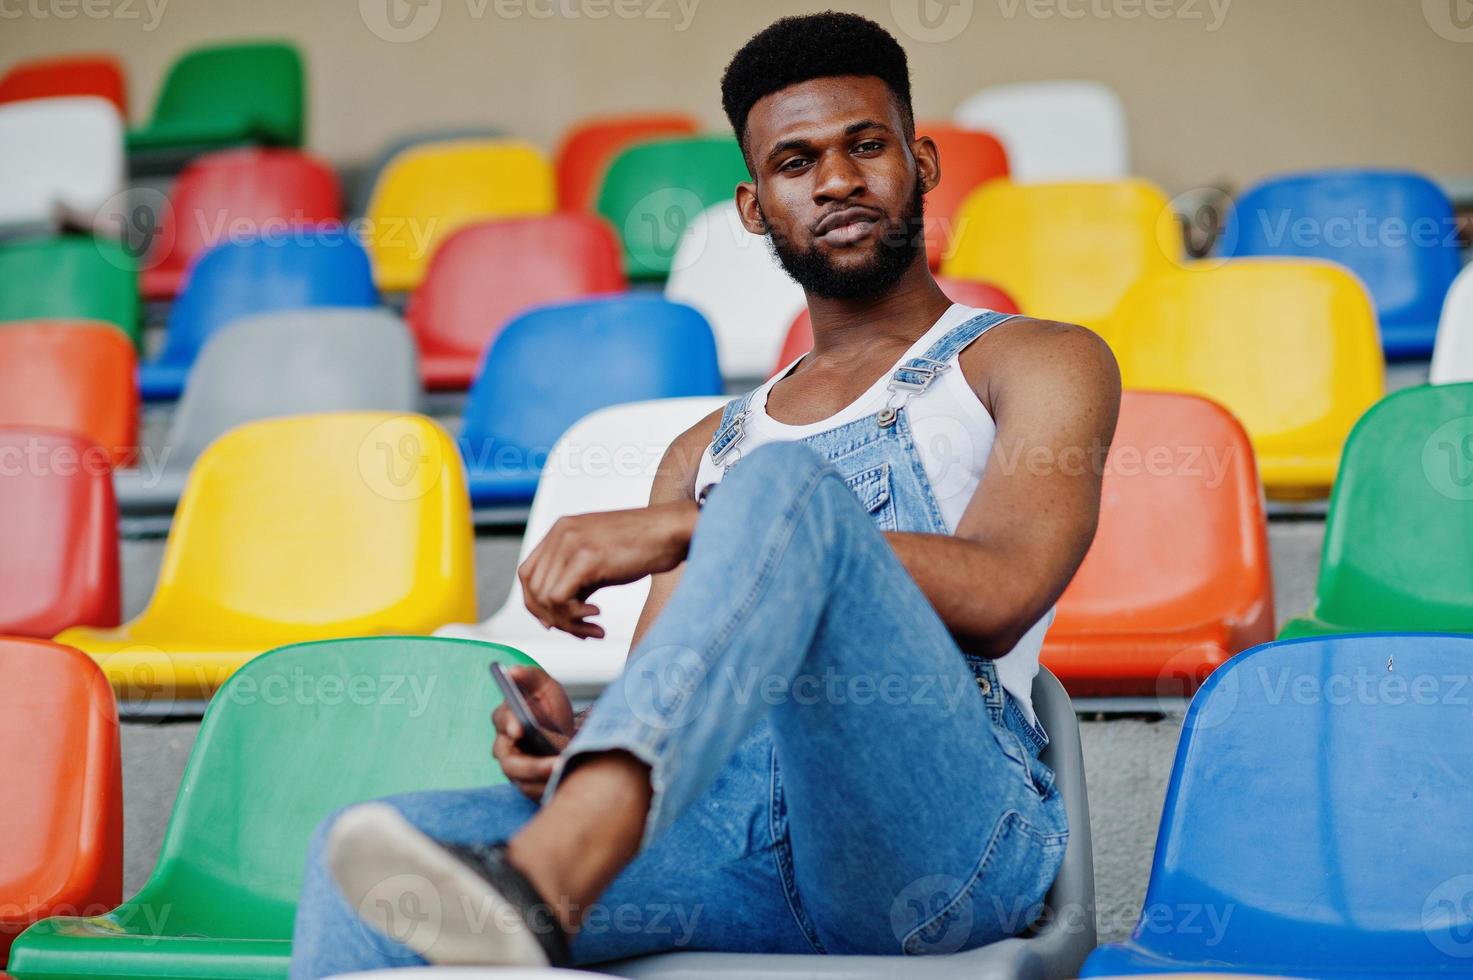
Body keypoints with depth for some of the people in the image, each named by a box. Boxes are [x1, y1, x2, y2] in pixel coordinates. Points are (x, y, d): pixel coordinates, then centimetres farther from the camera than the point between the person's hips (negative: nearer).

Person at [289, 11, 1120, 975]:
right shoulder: (709, 452, 30)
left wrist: (687, 530, -12)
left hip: (943, 820, -4)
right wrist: (566, 737, -4)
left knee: (781, 481, -31)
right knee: (365, 867, -21)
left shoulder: (1043, 363, 15)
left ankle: (537, 884, -52)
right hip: (727, 816, 4)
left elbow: (999, 593, -6)